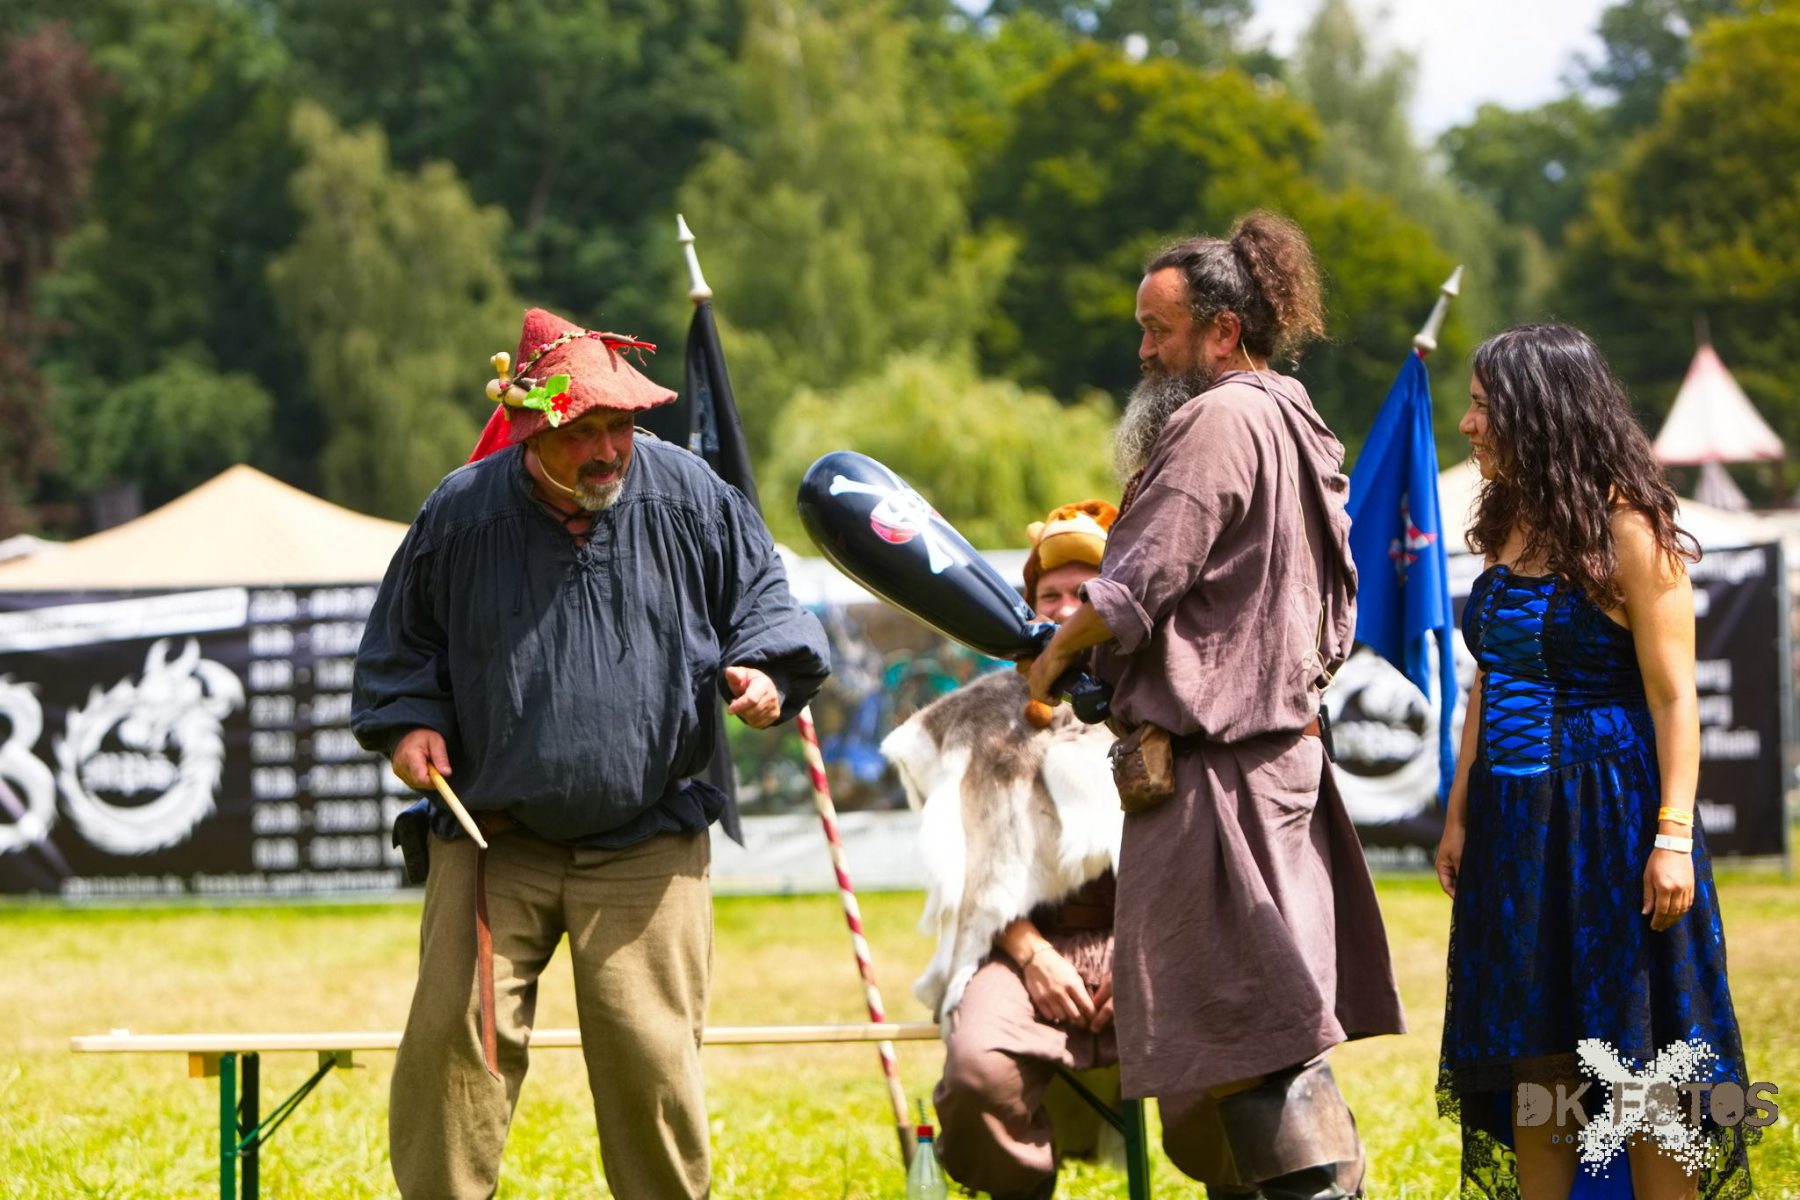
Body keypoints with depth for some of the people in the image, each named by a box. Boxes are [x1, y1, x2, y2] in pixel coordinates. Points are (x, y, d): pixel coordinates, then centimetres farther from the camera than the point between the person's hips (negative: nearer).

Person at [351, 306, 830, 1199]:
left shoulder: (687, 497, -1)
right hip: (491, 840, 0)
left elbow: (763, 600, 11)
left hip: (646, 846, 0)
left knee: (651, 1052, -4)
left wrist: (765, 672, -9)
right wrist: (408, 719, -3)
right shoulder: (462, 514, -1)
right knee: (454, 1035, -7)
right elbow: (399, 644, 13)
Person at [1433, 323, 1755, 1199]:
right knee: (1533, 1059, 9)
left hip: (1609, 817, -7)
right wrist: (1459, 813, 12)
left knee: (1636, 1060, -2)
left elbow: (1673, 698, -14)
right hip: (1515, 823, 7)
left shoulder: (1625, 530, -11)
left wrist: (1673, 837, -19)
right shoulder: (1509, 526, 9)